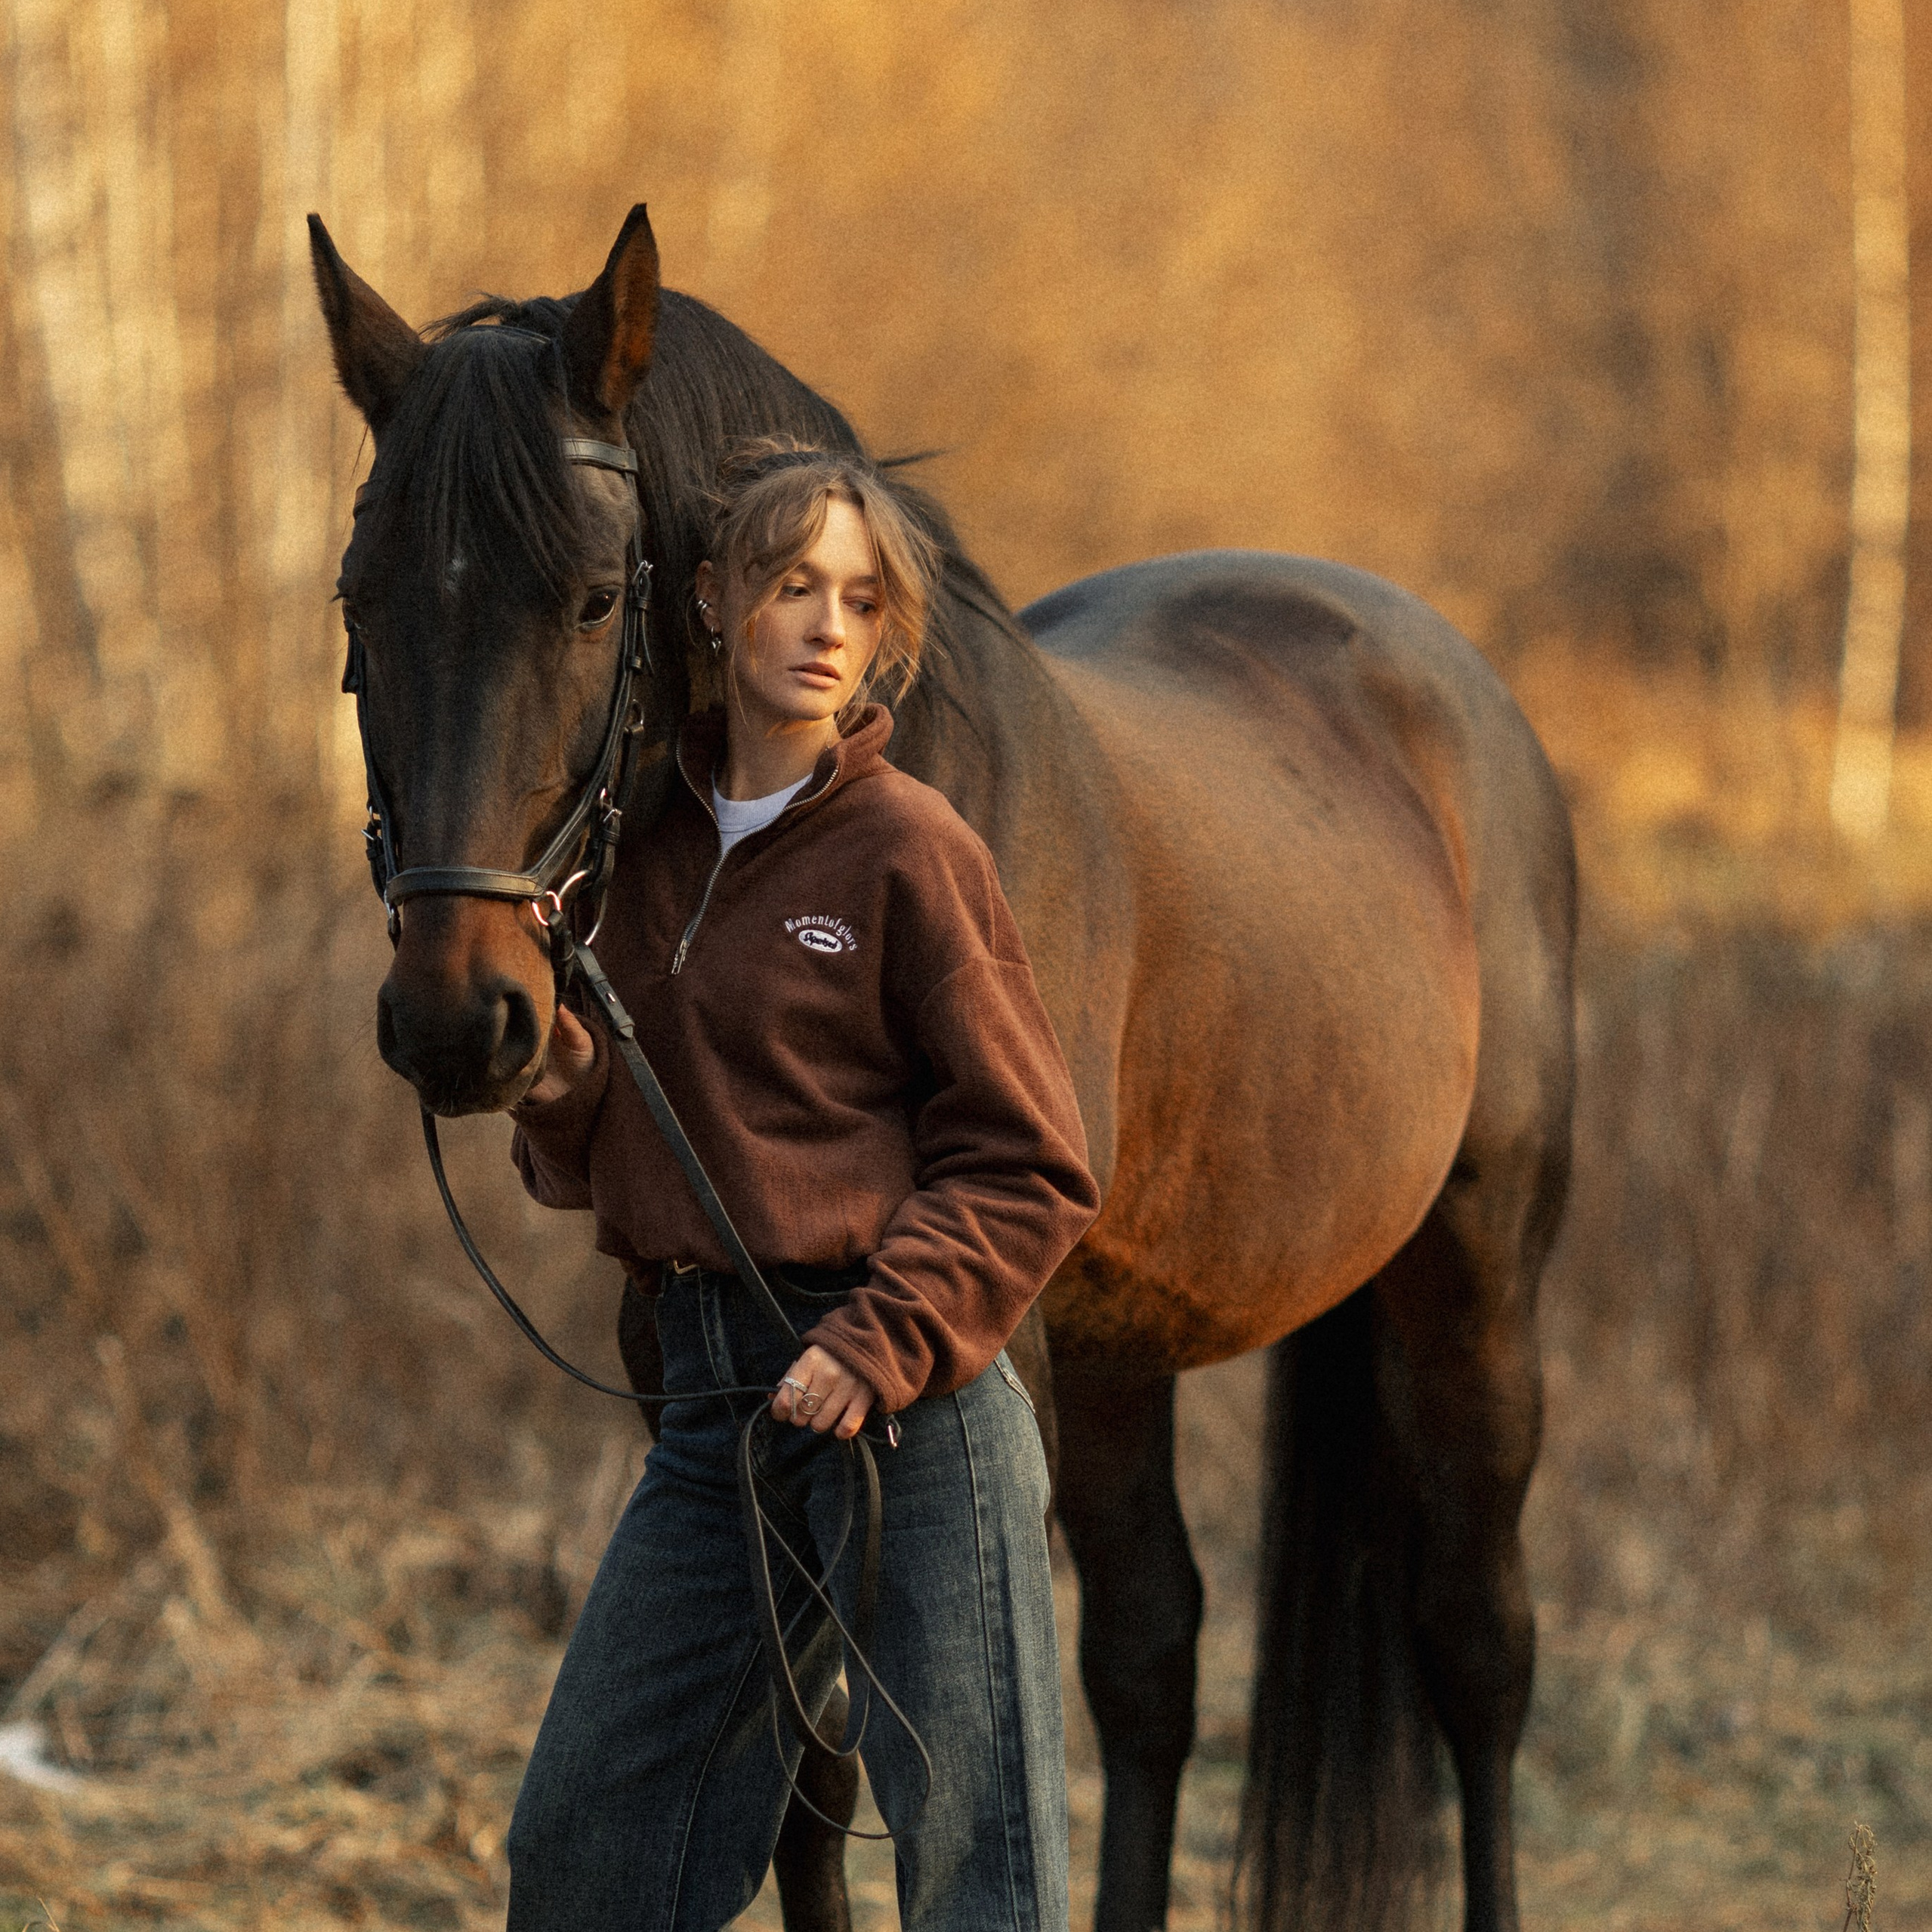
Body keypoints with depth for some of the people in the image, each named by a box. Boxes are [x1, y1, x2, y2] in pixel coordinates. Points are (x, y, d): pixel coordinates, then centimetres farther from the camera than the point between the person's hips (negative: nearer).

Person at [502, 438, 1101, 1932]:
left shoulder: (911, 852, -7)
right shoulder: (650, 844, 10)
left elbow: (1030, 1172, -8)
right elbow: (596, 1164, 18)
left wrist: (880, 1349, -19)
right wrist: (565, 1085, -4)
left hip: (904, 1395, -6)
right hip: (711, 1391, 6)